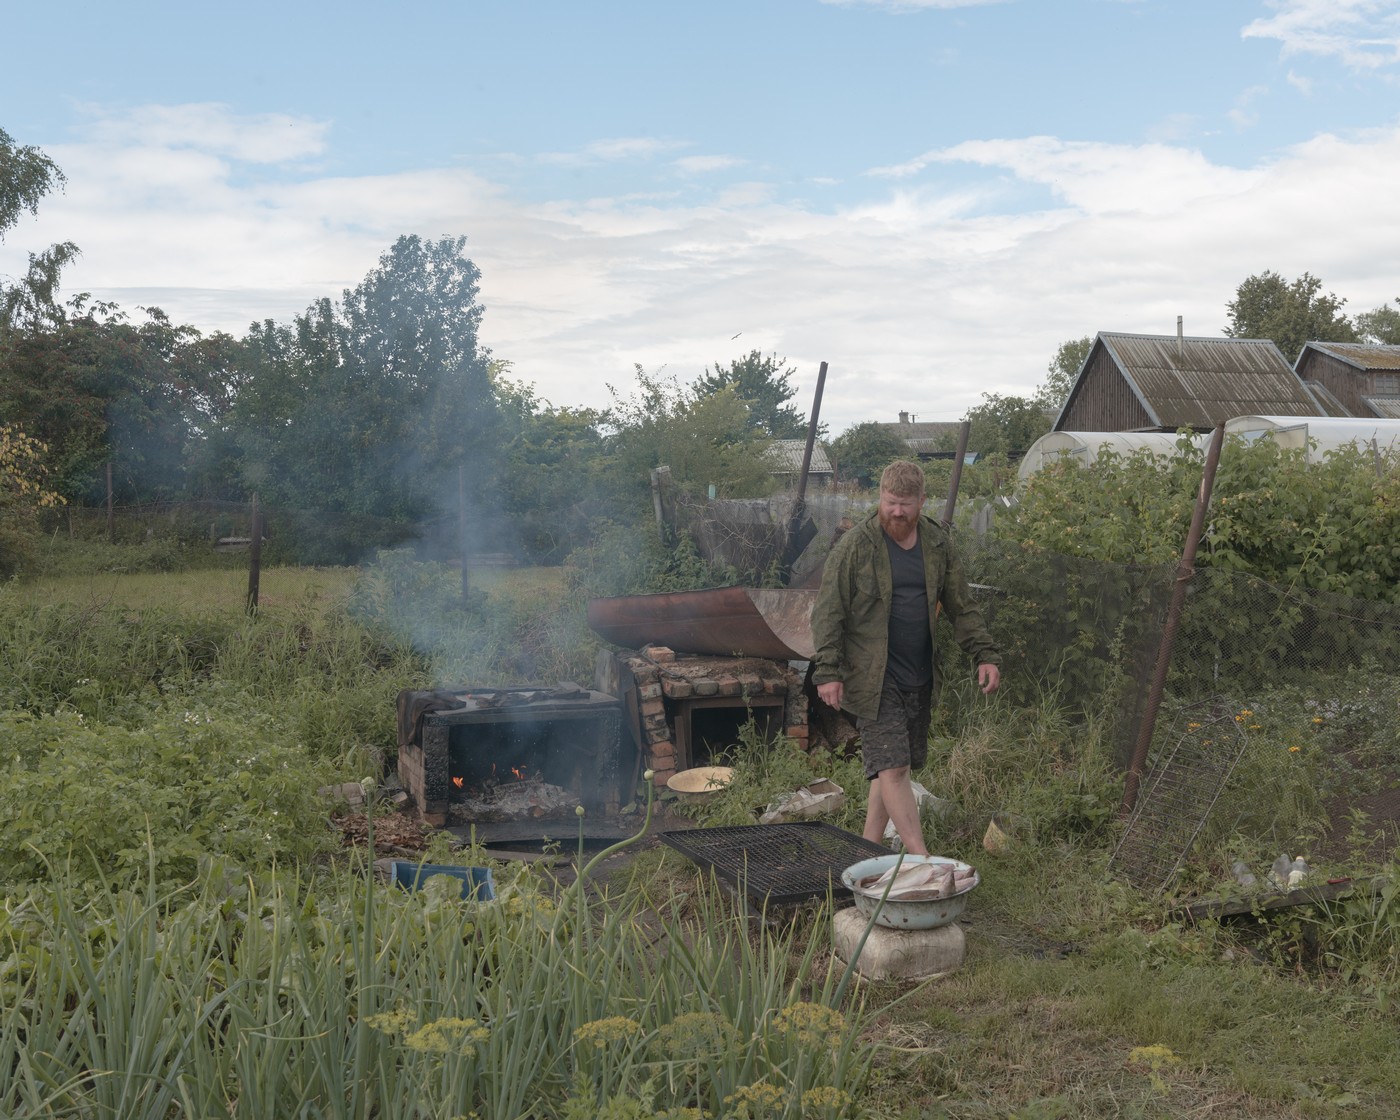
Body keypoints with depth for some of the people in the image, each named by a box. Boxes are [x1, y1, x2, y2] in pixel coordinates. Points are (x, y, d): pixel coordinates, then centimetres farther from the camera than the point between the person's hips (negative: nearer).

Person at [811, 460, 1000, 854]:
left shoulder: (938, 544, 7)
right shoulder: (855, 546, -8)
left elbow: (962, 607, 14)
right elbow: (828, 612, -7)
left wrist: (985, 654, 4)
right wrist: (827, 671, -13)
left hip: (920, 677, 5)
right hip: (874, 677, -5)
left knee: (895, 768, 11)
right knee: (892, 768, -11)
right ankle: (922, 859, -9)